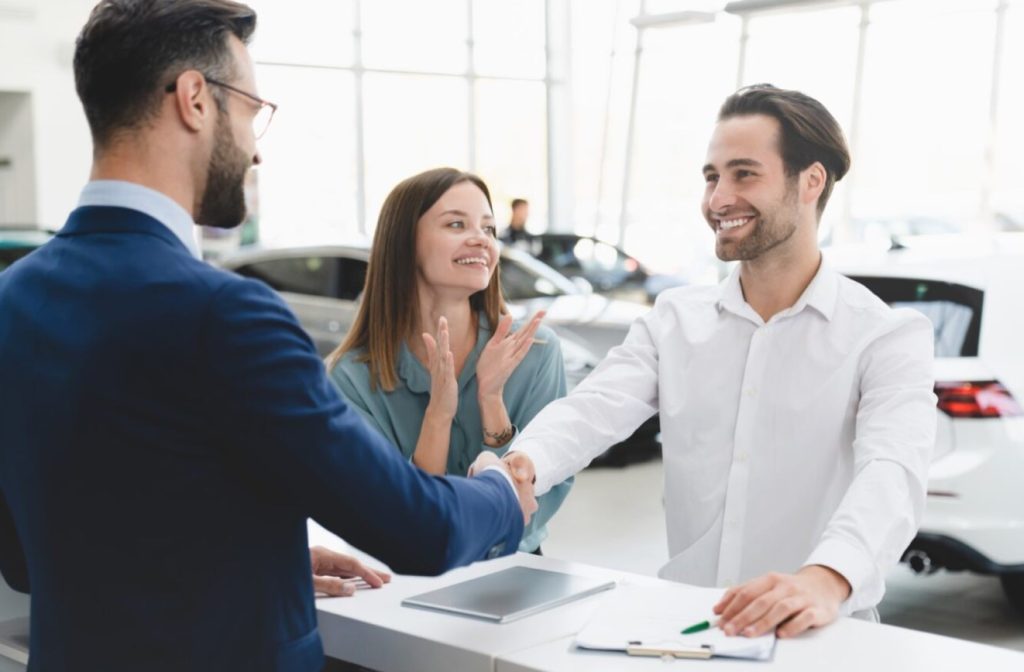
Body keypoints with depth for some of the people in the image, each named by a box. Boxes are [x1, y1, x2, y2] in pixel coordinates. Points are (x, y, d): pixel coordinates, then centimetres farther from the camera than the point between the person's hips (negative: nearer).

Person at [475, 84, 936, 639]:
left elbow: (891, 471, -20)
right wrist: (521, 464, -30)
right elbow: (594, 409, -8)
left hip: (822, 635, -2)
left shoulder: (888, 336, -3)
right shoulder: (674, 319, 8)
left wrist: (826, 579, -40)